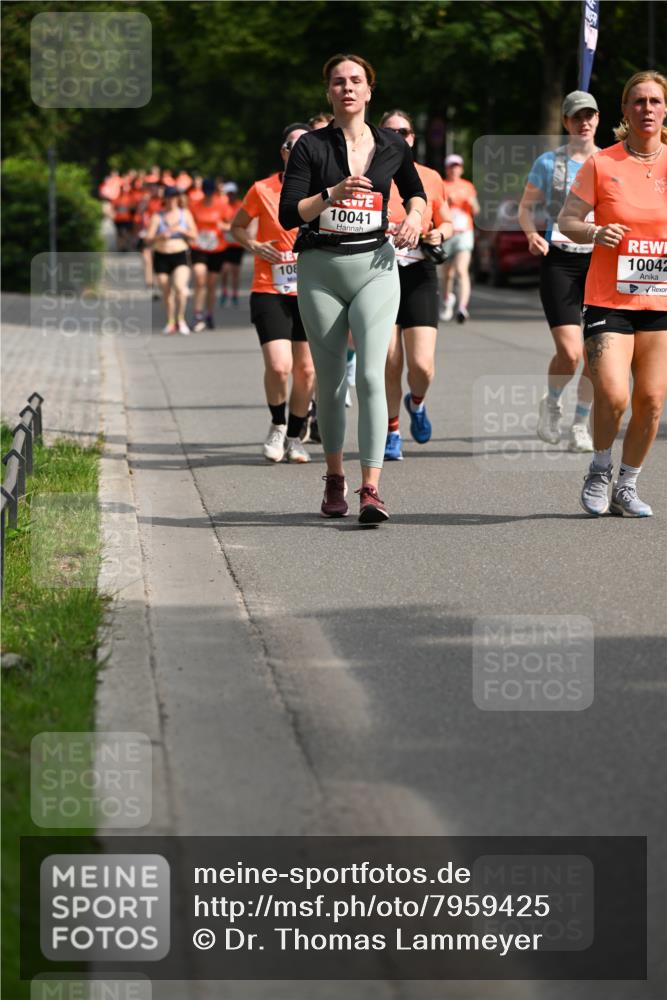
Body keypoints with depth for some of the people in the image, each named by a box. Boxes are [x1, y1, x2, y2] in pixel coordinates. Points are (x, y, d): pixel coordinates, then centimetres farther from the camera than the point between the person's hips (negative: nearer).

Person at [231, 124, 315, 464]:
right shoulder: (262, 190, -4)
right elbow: (237, 226, 11)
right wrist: (254, 246, -8)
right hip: (269, 292, -3)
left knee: (306, 371, 4)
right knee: (279, 366, -16)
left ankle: (294, 437, 22)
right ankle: (277, 426, 11)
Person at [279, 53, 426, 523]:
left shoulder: (392, 146, 7)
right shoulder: (311, 146, 0)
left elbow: (416, 189, 25)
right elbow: (289, 214, -7)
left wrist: (416, 215, 4)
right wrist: (333, 194, -21)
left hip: (374, 266, 0)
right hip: (320, 270, 0)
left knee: (371, 375, -15)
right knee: (330, 381, 7)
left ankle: (371, 489, -19)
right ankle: (334, 476, 27)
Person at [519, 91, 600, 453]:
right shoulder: (548, 162, 2)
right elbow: (526, 207, 8)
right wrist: (532, 234, -13)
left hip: (600, 260, 2)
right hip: (559, 261, -2)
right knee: (569, 352, -14)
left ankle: (580, 427, 16)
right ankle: (552, 403, 16)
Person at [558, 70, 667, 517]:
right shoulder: (601, 165, -1)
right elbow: (567, 220, 2)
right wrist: (595, 233, -18)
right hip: (608, 300, -3)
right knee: (613, 396, -15)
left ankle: (627, 486, 20)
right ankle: (599, 472, 12)